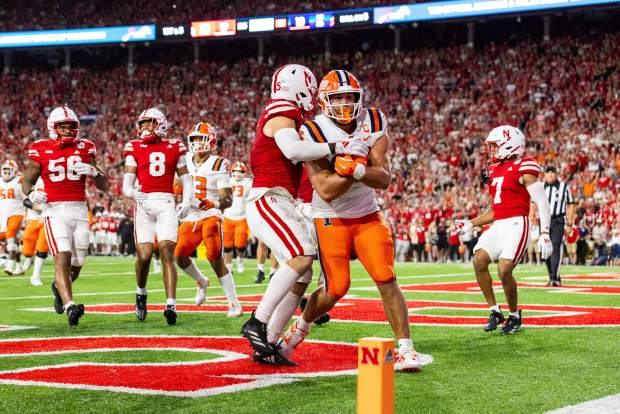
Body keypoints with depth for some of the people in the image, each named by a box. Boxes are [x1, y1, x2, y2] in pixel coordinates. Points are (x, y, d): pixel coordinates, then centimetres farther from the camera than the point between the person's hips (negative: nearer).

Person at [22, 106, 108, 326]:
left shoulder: (85, 149, 8)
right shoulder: (41, 151, 2)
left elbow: (104, 186, 8)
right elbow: (27, 182, 9)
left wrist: (92, 171, -12)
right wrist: (31, 194, -13)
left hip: (79, 210, 3)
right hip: (54, 210, -3)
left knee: (76, 264, 9)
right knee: (63, 258, -19)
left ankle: (59, 287, 40)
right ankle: (70, 307, -26)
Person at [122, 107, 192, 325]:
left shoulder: (174, 148, 12)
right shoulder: (135, 148, 9)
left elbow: (186, 179, 17)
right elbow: (127, 183, 3)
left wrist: (186, 202, 1)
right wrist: (131, 192, -20)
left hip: (167, 204, 0)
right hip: (143, 203, 0)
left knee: (167, 253, -12)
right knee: (144, 256, -7)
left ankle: (171, 305, -16)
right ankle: (141, 293, 21)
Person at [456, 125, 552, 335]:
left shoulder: (523, 170, -6)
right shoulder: (495, 170, 18)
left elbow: (542, 204, -9)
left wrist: (544, 234, -18)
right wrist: (471, 223, 16)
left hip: (516, 225, -7)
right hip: (498, 226, 7)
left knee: (504, 271, -16)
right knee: (479, 260, -12)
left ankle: (515, 316, 7)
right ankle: (495, 312, 0)